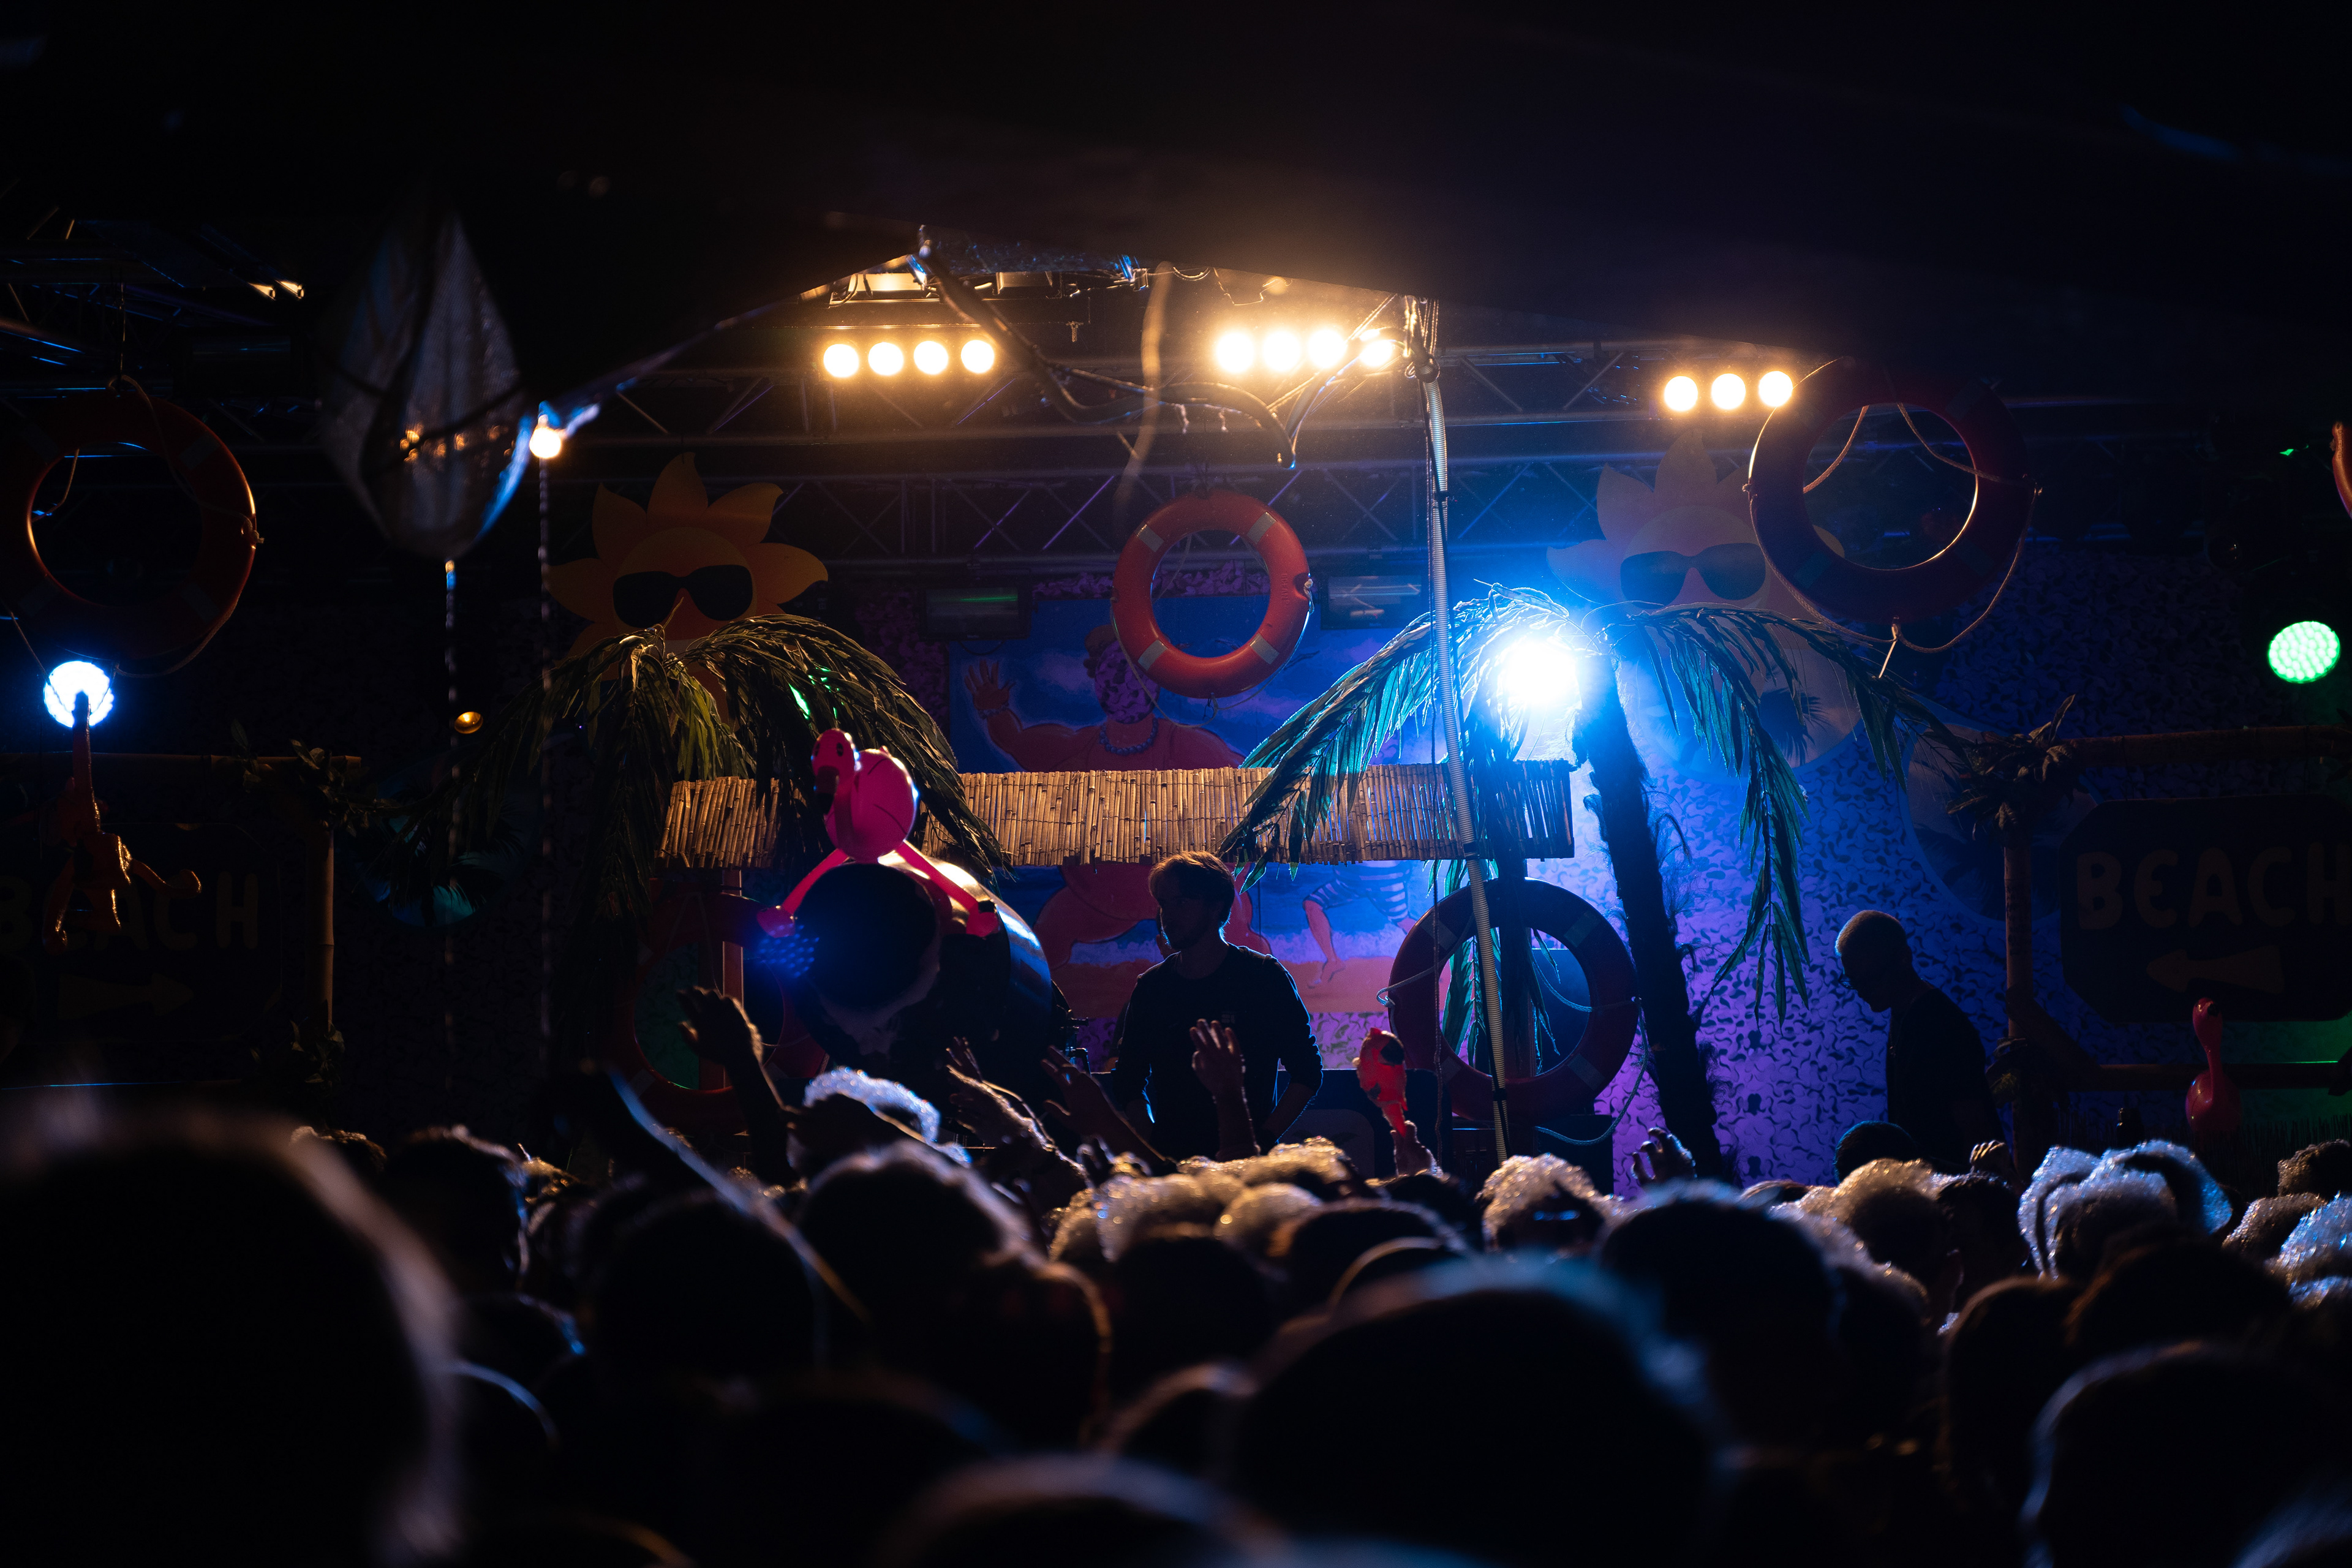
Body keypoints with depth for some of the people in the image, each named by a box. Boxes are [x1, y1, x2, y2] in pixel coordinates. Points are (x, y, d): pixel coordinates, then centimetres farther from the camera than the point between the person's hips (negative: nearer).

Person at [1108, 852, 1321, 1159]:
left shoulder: (1264, 977, 4)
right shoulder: (1151, 988, 13)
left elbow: (1308, 1074, 3)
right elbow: (1129, 1083, 18)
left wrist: (1262, 1142, -8)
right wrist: (1152, 1148, 1)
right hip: (1169, 1158, 2)